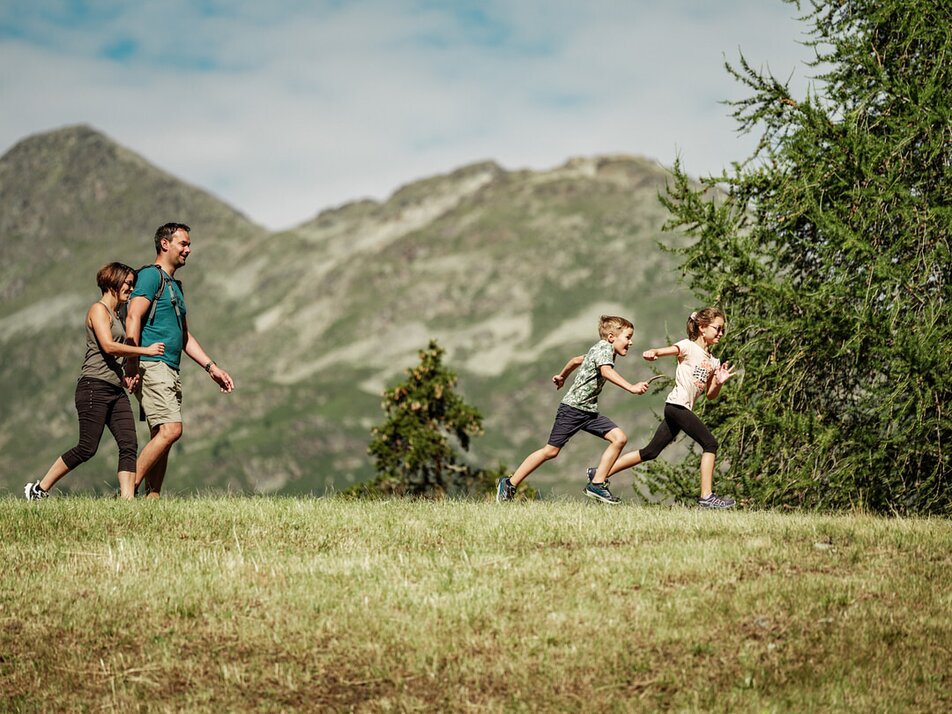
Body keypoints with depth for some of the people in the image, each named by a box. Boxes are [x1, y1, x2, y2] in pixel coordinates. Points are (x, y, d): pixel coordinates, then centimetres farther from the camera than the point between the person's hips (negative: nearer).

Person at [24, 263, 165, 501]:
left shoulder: (116, 315, 24)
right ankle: (39, 489, 4)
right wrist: (146, 350, -13)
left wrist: (124, 378, 9)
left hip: (115, 389, 9)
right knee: (87, 448, -9)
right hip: (94, 386, -9)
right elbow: (108, 346, -17)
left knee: (129, 445, -6)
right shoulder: (98, 309, -3)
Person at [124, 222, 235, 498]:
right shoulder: (151, 276, -4)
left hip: (170, 372, 10)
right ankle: (129, 489, -16)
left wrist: (212, 367, 23)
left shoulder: (175, 285, 26)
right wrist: (132, 364, -26)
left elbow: (185, 337, 29)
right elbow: (133, 319, -16)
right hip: (152, 365, -10)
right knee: (170, 429, -20)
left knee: (162, 436, 5)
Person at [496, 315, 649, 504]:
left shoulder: (599, 350, 16)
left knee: (619, 438, -8)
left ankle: (597, 484, -6)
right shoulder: (604, 348, -13)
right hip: (572, 408, -9)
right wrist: (631, 387, -44)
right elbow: (606, 371, -33)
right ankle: (509, 484, 8)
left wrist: (562, 376, 47)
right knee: (551, 451, -4)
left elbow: (577, 360, 31)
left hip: (589, 411, 9)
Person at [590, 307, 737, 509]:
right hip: (677, 405, -8)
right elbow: (665, 351, -15)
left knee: (651, 452, 9)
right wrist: (652, 353, -39)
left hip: (678, 410, 8)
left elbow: (710, 395, 20)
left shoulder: (713, 362, 19)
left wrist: (719, 382, -1)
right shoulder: (688, 347, -2)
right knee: (710, 444, -13)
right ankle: (707, 496, -12)